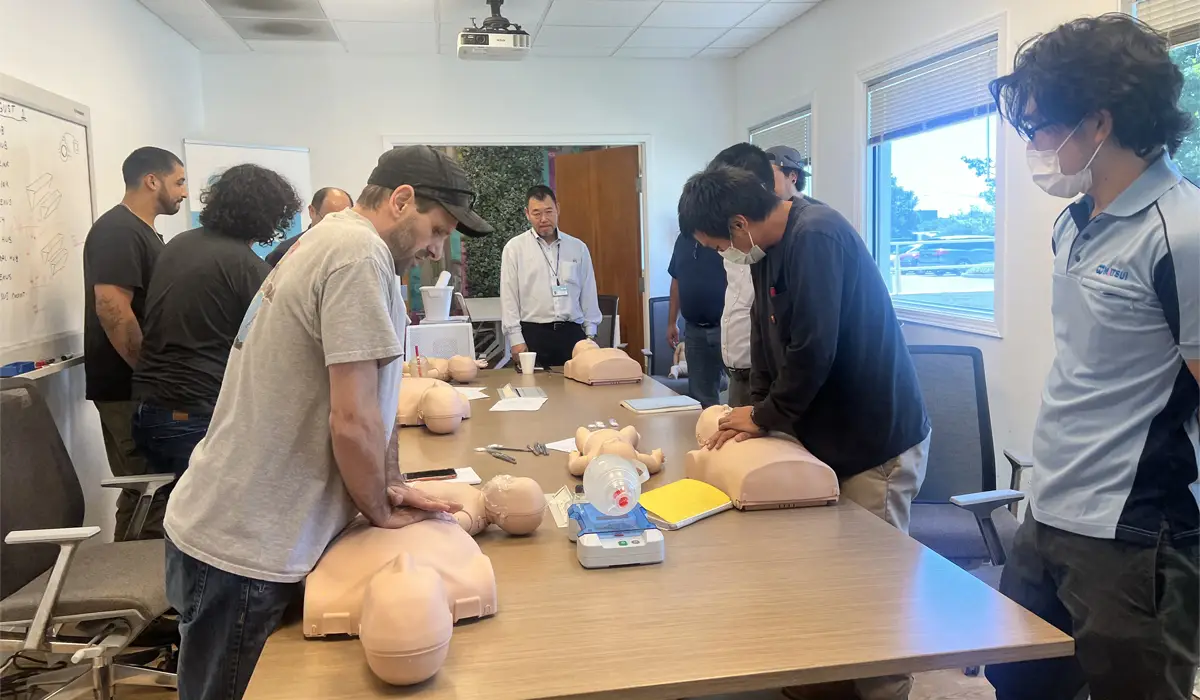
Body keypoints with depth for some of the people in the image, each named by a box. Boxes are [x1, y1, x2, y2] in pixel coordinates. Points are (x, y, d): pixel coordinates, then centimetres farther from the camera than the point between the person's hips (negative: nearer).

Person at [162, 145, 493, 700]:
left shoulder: (323, 239, 12)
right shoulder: (360, 254, -20)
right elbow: (353, 421, -23)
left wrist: (384, 487, 6)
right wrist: (381, 510, -6)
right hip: (244, 551, -9)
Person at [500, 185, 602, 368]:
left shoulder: (578, 247, 10)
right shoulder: (514, 248, 3)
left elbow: (588, 294, 13)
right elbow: (509, 297, 0)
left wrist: (590, 334, 8)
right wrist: (516, 339, -6)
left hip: (572, 332, 2)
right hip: (533, 334, -2)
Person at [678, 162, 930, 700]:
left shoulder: (816, 237, -22)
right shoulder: (769, 248, 8)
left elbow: (814, 349, -26)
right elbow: (767, 336, 13)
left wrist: (766, 416, -13)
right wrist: (758, 409, 2)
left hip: (877, 440, -9)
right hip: (827, 433, 9)